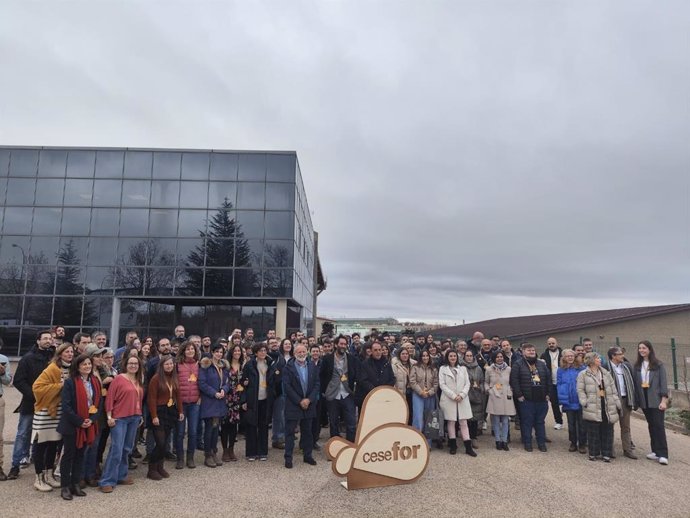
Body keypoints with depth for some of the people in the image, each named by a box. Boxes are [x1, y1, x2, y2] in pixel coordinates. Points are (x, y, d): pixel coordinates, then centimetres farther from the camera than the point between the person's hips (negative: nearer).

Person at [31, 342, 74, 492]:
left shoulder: (72, 369, 7)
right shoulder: (52, 369, -14)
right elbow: (37, 387, -20)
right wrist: (59, 386, -21)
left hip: (61, 411, 7)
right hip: (46, 411, -7)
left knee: (54, 443, 14)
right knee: (42, 444, 2)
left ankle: (49, 475, 25)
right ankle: (39, 479, 12)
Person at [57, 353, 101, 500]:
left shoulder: (95, 382, 6)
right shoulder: (70, 382, -11)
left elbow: (98, 403, 7)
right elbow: (66, 405, -16)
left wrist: (92, 419, -8)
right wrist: (79, 421, -17)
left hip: (89, 425, 5)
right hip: (71, 425, -5)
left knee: (80, 455, 12)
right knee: (68, 455, 4)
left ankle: (75, 484, 22)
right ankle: (65, 486, 14)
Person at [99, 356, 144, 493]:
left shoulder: (139, 382, 10)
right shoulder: (119, 378, -8)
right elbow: (110, 398, -9)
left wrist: (140, 415, 15)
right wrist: (109, 416, -13)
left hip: (134, 418, 6)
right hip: (119, 418, -6)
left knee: (127, 449, 13)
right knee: (116, 450, -8)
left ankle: (121, 476, 25)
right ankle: (107, 481, 1)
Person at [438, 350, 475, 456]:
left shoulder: (463, 368, 11)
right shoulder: (443, 369, 3)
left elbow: (467, 383, 6)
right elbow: (442, 384, -5)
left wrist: (461, 395, -10)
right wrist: (453, 396, -13)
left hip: (462, 399, 2)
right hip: (448, 399, -2)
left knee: (463, 422, 1)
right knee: (451, 422, 4)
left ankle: (468, 447, 3)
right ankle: (453, 445, 14)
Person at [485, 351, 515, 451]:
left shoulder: (508, 369, 2)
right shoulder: (489, 369, 1)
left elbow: (512, 383, 12)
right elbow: (486, 382, 12)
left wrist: (510, 392, -1)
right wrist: (488, 390, -3)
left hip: (506, 398, 1)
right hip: (494, 398, -1)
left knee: (505, 421, 3)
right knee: (496, 421, 4)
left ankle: (504, 441, 13)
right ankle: (498, 441, 14)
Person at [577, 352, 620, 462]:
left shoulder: (606, 373, 14)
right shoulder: (583, 375, 0)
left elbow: (613, 389, 14)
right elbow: (580, 390, -3)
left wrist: (617, 403, 8)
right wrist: (585, 403, -13)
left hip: (607, 408, 4)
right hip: (593, 408, -4)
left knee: (607, 432, 6)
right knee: (593, 432, 0)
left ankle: (606, 453, 16)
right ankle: (593, 453, 12)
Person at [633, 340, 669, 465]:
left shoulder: (658, 365, -3)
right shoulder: (637, 366, 7)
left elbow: (663, 382, -6)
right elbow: (636, 383, 7)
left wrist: (664, 400, -12)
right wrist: (636, 400, 3)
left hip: (656, 400, -4)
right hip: (644, 400, 4)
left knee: (658, 425, -5)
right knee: (651, 426, 11)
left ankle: (663, 454, -2)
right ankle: (656, 451, 19)